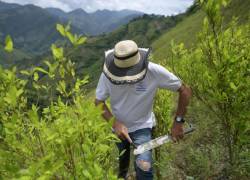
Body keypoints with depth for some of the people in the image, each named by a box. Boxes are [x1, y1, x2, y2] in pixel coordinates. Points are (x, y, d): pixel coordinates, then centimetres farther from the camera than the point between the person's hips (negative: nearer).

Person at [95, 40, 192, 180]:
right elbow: (99, 102, -10)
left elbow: (185, 91, -16)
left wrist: (178, 122, -18)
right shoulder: (108, 74, -22)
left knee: (144, 167, -22)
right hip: (117, 126, 3)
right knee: (118, 168, 23)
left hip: (142, 127, -2)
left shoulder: (154, 71, -28)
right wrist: (115, 122, -26)